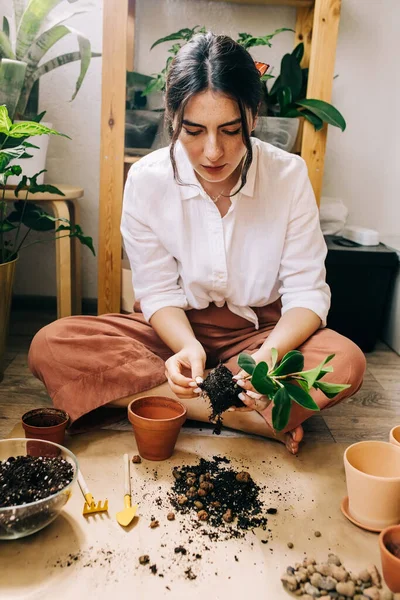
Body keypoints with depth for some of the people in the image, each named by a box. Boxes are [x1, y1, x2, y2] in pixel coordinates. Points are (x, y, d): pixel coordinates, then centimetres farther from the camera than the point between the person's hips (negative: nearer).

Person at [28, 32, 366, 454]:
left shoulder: (289, 175, -13)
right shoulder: (147, 179, -13)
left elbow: (306, 292, -11)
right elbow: (159, 292, -7)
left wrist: (271, 352, -32)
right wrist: (187, 347, -28)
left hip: (261, 329, 0)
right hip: (177, 327, 1)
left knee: (345, 362, -30)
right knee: (50, 347, -24)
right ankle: (247, 418, -24)